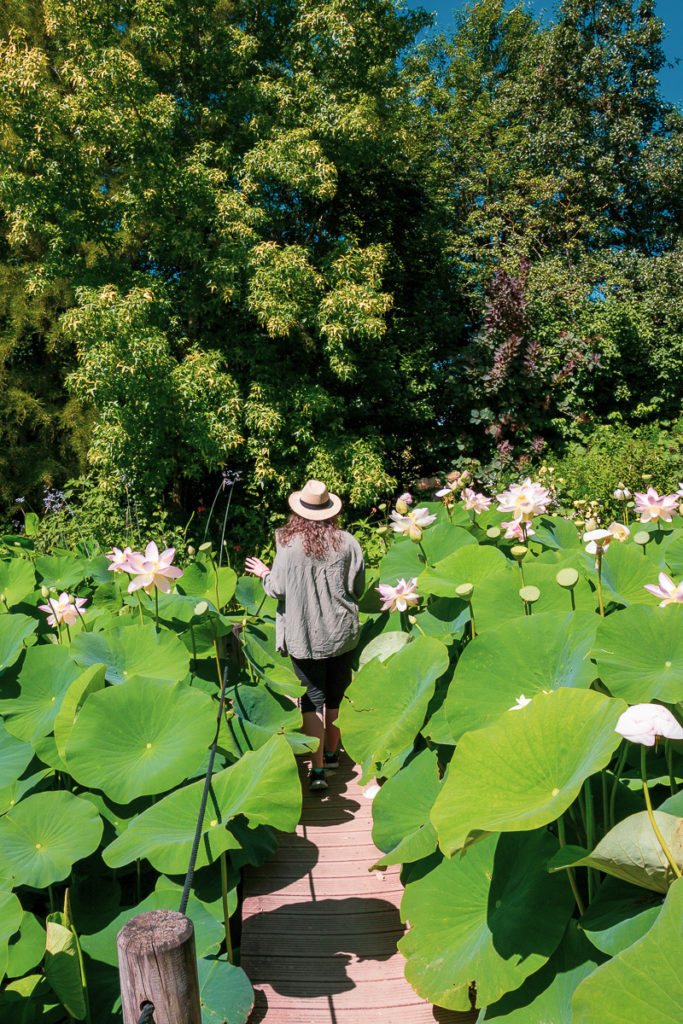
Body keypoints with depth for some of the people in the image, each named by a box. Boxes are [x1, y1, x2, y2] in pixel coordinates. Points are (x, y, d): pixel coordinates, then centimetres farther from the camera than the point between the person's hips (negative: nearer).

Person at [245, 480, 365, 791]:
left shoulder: (289, 544, -12)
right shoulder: (347, 542, -7)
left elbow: (277, 589, -8)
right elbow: (357, 588, -1)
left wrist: (263, 573, 13)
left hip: (304, 635, -2)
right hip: (341, 632, 2)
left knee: (313, 698, 5)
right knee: (336, 694, 18)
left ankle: (318, 768, 2)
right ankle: (331, 753, 35)